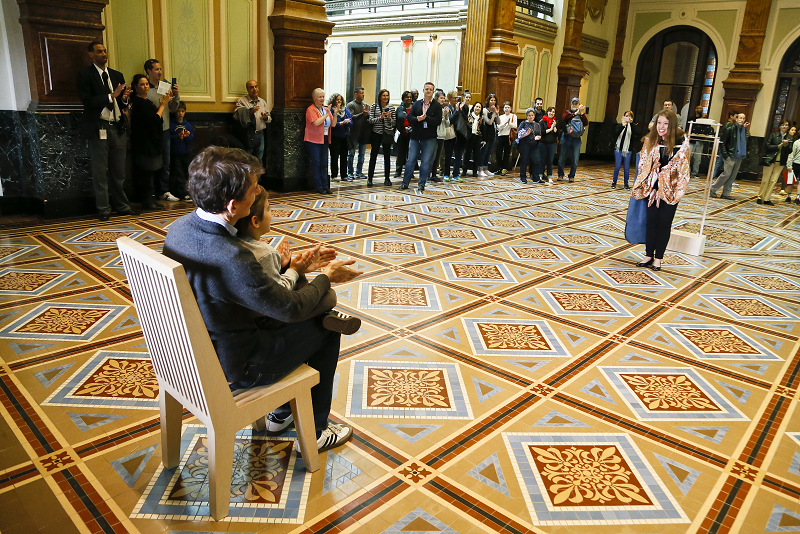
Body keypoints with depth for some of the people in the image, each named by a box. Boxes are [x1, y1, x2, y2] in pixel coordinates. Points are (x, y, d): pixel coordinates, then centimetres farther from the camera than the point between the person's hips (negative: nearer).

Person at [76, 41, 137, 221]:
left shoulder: (117, 75, 16)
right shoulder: (85, 75, 0)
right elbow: (87, 101, -11)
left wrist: (125, 98, -7)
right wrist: (111, 96, -16)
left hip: (117, 128, 5)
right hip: (99, 129, -4)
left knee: (118, 171, 9)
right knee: (100, 172, 1)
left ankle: (122, 206, 17)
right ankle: (103, 209, 9)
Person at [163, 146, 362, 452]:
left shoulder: (180, 227, -9)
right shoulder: (231, 259, -37)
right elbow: (291, 308, -23)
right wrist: (325, 278, -4)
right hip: (232, 369, -8)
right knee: (326, 327, 8)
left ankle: (282, 413, 40)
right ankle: (315, 432, 25)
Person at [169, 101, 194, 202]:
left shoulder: (187, 124, 9)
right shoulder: (171, 124, -4)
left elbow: (192, 139, 4)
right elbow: (169, 138, -11)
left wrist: (187, 136, -16)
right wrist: (178, 136, -25)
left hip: (186, 153, 5)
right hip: (175, 153, -4)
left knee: (186, 174, 10)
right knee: (179, 175, -4)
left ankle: (179, 191, 24)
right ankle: (184, 194, -4)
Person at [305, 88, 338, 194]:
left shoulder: (326, 109, 13)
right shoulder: (311, 110, -7)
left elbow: (333, 124, 8)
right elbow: (316, 123, -22)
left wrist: (335, 115, -7)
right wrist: (326, 114, -18)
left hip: (324, 140, 6)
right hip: (313, 140, -6)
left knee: (324, 163, 8)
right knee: (316, 163, -4)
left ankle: (325, 185, 12)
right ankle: (319, 187, 1)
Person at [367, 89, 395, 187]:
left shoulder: (391, 107, 6)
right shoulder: (374, 106, 4)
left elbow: (394, 123, 7)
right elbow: (370, 120, -1)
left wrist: (389, 117, -11)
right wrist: (380, 117, -14)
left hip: (387, 134, 1)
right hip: (376, 134, -1)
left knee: (387, 156, 4)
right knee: (373, 156, 0)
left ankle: (387, 178, 13)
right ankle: (369, 178, 4)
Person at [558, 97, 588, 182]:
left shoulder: (582, 115, 11)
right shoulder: (568, 112, 8)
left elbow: (586, 123, -7)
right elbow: (563, 118, -16)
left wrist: (582, 113, -21)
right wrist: (576, 113, -25)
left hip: (576, 139, 1)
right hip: (566, 138, -1)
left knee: (575, 160, 3)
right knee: (561, 158, 2)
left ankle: (572, 176, 17)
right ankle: (560, 175, 17)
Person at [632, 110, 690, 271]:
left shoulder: (681, 143, -10)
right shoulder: (650, 141, 0)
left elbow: (682, 169, -7)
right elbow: (643, 164, 6)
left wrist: (678, 190, -10)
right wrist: (641, 186, 3)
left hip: (670, 191, -2)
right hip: (652, 189, 2)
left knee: (664, 224, 5)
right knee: (651, 222, 7)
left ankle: (658, 258, 16)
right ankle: (649, 255, 18)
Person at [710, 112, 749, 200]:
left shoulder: (744, 130, 9)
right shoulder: (730, 129, -7)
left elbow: (745, 143, 19)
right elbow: (722, 142, -7)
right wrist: (725, 154, -11)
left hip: (739, 157, 6)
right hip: (730, 156, -6)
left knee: (733, 176, 6)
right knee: (727, 174, -8)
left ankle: (726, 193, 13)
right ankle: (713, 189, 7)